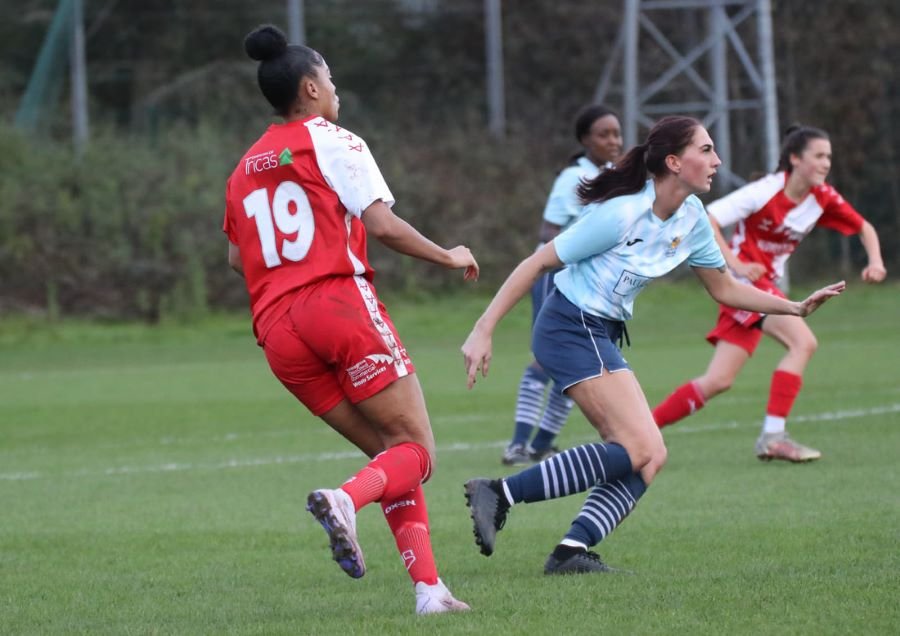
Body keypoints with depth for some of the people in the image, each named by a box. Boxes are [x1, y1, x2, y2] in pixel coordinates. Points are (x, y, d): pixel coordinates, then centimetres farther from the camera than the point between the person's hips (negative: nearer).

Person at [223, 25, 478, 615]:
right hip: (341, 302, -6)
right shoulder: (333, 142, 1)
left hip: (277, 332, 6)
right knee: (416, 452, -3)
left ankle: (429, 586, -1)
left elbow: (237, 256, 24)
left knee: (390, 453, 12)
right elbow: (381, 224, -8)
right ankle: (345, 499, -35)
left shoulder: (244, 170, 20)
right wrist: (448, 257, 5)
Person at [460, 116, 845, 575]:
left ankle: (571, 551, -11)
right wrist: (483, 330, -18)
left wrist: (795, 308, 9)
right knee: (638, 450, -17)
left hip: (601, 336, 9)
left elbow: (724, 289, 18)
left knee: (648, 457, -3)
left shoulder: (691, 218, 3)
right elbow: (538, 263, -15)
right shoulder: (621, 214, -20)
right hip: (569, 327, -9)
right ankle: (499, 494, -20)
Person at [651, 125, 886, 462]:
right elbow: (707, 219, -17)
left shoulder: (822, 198, 1)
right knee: (803, 342, -24)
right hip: (744, 279, -8)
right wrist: (734, 263, -26)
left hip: (766, 284, 8)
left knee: (718, 382, 5)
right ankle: (773, 436, -23)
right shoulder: (766, 192, -17)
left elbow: (864, 228, 12)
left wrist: (875, 262, -7)